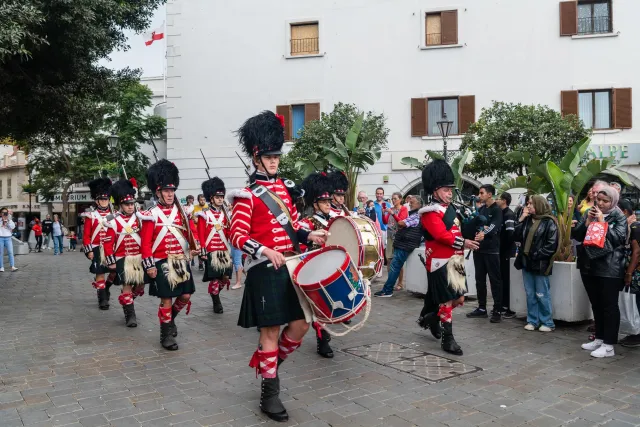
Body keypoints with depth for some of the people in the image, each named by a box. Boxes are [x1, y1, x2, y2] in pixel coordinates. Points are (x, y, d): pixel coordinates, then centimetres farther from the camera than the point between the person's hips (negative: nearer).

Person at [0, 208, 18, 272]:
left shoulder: (9, 220, 10)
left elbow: (13, 226, -6)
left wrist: (8, 219, -10)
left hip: (8, 238, 1)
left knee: (10, 252, -7)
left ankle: (12, 267, -11)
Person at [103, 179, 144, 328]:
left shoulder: (139, 219, 2)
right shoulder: (114, 222, -4)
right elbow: (108, 243, -3)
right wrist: (111, 261, -6)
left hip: (138, 258, 3)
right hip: (122, 259, -3)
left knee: (141, 285, 10)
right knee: (127, 287, -1)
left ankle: (128, 303, 37)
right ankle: (130, 315, 10)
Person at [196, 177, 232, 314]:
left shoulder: (225, 213, 12)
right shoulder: (204, 214, -3)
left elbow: (229, 232, 11)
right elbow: (200, 234, -5)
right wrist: (202, 252, -10)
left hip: (224, 251, 5)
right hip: (211, 251, -5)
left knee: (225, 278, 7)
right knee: (214, 279, -1)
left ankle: (216, 295, 33)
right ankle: (216, 302, 16)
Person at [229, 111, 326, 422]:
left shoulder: (285, 187, 12)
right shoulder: (247, 195, -8)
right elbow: (237, 236, -13)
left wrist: (309, 236, 2)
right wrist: (265, 250, -28)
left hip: (290, 265, 7)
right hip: (265, 270, -7)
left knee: (301, 324, 9)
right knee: (270, 330, 1)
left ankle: (267, 364, 33)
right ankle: (270, 393, 17)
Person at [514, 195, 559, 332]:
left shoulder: (549, 222, -7)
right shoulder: (527, 220, 13)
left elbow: (552, 244, -13)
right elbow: (516, 237, 7)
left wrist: (536, 256, -15)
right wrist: (520, 220, 0)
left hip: (540, 264, -6)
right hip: (526, 262, 6)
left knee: (541, 295, 0)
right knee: (530, 294, 10)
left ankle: (547, 323, 12)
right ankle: (532, 321, 18)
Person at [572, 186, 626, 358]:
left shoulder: (619, 216, -3)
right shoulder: (590, 213, 10)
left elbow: (619, 238, -16)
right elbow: (576, 235, 5)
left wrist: (602, 222, -15)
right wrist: (587, 222, -9)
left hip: (610, 268, -5)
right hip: (589, 266, 5)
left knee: (609, 306, -1)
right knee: (596, 305, 14)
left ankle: (609, 345, 4)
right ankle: (599, 339, 26)